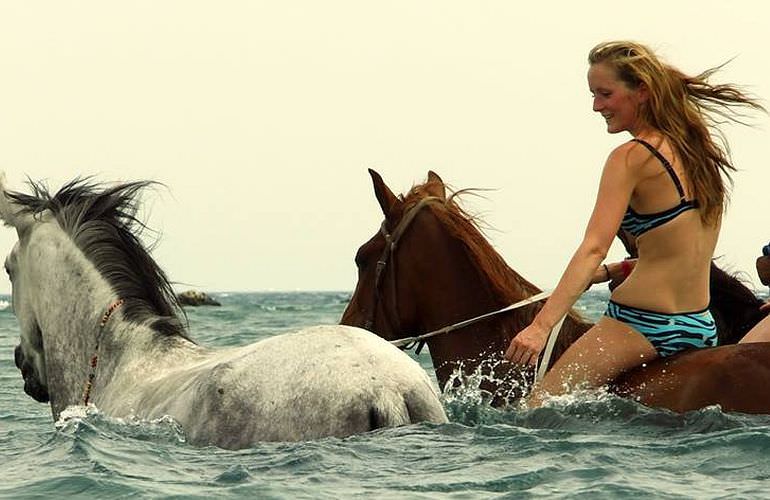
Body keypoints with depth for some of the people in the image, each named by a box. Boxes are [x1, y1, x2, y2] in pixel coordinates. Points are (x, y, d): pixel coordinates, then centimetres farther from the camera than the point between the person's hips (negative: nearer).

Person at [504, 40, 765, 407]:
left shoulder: (632, 157, -11)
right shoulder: (700, 151, 12)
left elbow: (594, 248, -22)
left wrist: (541, 325, -30)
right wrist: (612, 272, 20)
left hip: (644, 323, -8)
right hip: (702, 327, 8)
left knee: (536, 410, -9)